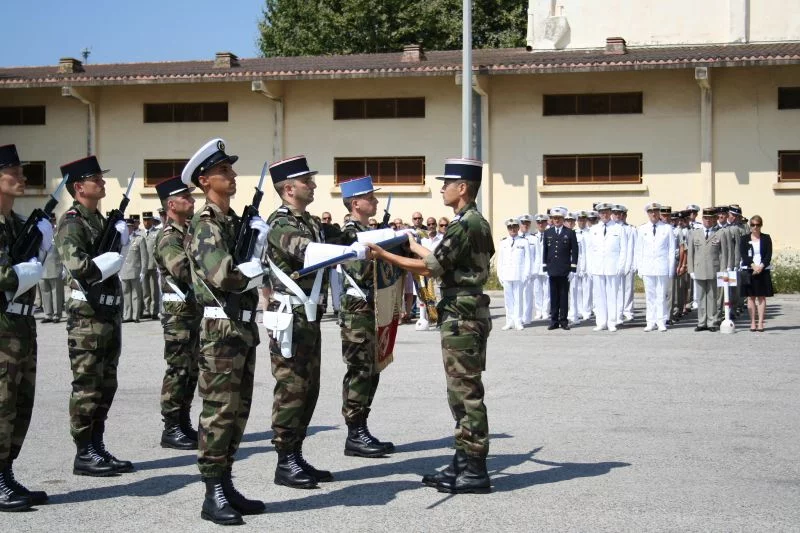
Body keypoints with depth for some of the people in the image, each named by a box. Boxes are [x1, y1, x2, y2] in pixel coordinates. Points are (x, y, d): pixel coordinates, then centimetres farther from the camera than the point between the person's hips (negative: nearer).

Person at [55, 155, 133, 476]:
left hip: (109, 313, 9)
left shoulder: (101, 221, 17)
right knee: (87, 387, -4)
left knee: (105, 386, 12)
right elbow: (78, 266, -24)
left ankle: (98, 448, 20)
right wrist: (108, 262, -11)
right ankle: (84, 454, 2)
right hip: (87, 316, -9)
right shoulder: (72, 223, -11)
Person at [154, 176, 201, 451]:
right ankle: (171, 430, 0)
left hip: (194, 309, 9)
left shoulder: (186, 231, 16)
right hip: (179, 312, -9)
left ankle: (184, 425, 20)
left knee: (191, 370, 13)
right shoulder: (168, 237, -14)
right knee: (178, 370, -6)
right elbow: (183, 270, -29)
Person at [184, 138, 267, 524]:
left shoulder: (235, 222, 16)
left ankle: (226, 487, 20)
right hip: (221, 329, -9)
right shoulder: (204, 226, -11)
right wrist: (254, 269, -7)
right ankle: (213, 496, 2)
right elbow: (223, 277, -24)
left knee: (238, 411, 12)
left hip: (243, 328, 9)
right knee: (219, 412, -5)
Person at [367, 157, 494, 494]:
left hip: (462, 316, -10)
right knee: (462, 393, 14)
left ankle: (475, 471, -1)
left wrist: (385, 255, -12)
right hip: (468, 314, 10)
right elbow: (442, 261, 21)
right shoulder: (477, 223, 15)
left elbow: (430, 267, -18)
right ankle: (463, 463, 20)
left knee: (467, 393, -6)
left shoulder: (465, 225, -16)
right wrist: (413, 245, 32)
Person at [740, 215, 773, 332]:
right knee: (751, 297, 0)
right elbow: (743, 255, -4)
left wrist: (761, 266, -16)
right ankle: (753, 323, 3)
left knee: (762, 296, 0)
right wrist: (753, 265, -17)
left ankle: (760, 323, 0)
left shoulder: (766, 238, 7)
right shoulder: (744, 239, 5)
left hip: (763, 270, 0)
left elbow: (769, 255, -1)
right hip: (749, 270, 0)